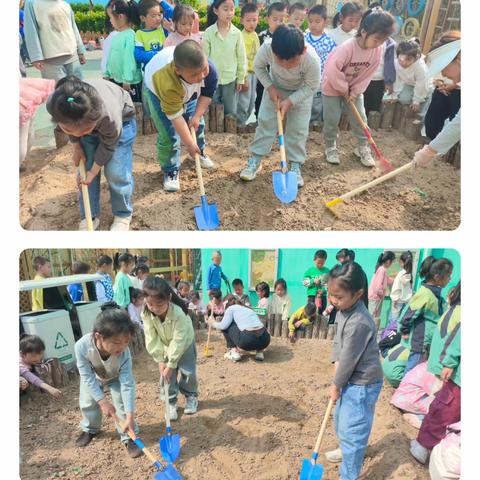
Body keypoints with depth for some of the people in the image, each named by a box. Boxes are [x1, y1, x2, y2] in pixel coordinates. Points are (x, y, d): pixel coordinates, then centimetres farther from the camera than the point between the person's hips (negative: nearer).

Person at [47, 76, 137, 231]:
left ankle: (123, 215, 9)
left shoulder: (111, 118, -45)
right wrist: (76, 146, -4)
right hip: (87, 118, 4)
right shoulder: (54, 104, -35)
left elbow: (107, 146, -23)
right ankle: (90, 217, 15)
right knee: (84, 169, 0)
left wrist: (94, 171, -12)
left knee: (116, 172, -13)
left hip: (122, 117, -4)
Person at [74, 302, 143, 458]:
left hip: (116, 377, -1)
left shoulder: (124, 353, -43)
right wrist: (103, 401, -28)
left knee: (122, 404, -9)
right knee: (87, 403, 10)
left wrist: (130, 416, -34)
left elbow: (127, 384, -34)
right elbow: (87, 378, -31)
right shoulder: (82, 346, -44)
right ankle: (90, 429, 40)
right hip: (94, 376, 1)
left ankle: (128, 437, 10)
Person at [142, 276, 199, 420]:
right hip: (164, 346, 3)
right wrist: (160, 361, -19)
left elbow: (178, 341, -34)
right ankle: (171, 402, 18)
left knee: (188, 371, 2)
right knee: (166, 375, -1)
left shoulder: (179, 313, -41)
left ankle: (191, 396, 27)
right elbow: (151, 339, -20)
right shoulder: (146, 314, -29)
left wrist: (170, 364, -28)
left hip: (184, 344, -3)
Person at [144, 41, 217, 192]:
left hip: (188, 92, 5)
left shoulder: (208, 68, -36)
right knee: (169, 135, -12)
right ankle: (170, 171, 7)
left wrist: (196, 116, -23)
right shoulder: (166, 82, -48)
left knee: (197, 124, 15)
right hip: (157, 91, -5)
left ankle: (199, 152, 43)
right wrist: (189, 144, -32)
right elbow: (176, 117, -38)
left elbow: (207, 94, -16)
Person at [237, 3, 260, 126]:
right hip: (246, 72, -8)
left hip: (254, 72, 8)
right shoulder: (242, 36, -15)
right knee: (244, 103, -6)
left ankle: (245, 122, 26)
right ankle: (240, 124, 6)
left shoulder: (255, 35, 10)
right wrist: (244, 78, -21)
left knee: (251, 102, 14)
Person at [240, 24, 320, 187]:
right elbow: (258, 66, -12)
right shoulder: (266, 49, -34)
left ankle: (295, 164, 11)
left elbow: (311, 87, -22)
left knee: (298, 129, -3)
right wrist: (270, 87, -21)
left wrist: (290, 101, -29)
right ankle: (255, 160, 10)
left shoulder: (312, 59, -39)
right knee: (265, 122, -1)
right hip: (275, 87, 1)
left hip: (301, 92, -1)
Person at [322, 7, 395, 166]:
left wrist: (355, 92, -12)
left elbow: (369, 74, -5)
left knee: (360, 118, 4)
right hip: (333, 87, -5)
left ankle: (363, 148, 17)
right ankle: (331, 148, 17)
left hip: (354, 88, 5)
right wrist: (343, 89, -24)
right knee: (332, 119, -1)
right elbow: (332, 69, -34)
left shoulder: (378, 50, -14)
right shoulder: (347, 47, -32)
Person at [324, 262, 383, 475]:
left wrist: (336, 385, -10)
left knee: (351, 431, 0)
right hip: (351, 378, 10)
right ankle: (346, 450, 54)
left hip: (362, 384, -10)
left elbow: (349, 359, -23)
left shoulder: (358, 323, -33)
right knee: (340, 418, 28)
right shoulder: (343, 309, -4)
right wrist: (336, 362, -6)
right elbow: (338, 340, 9)